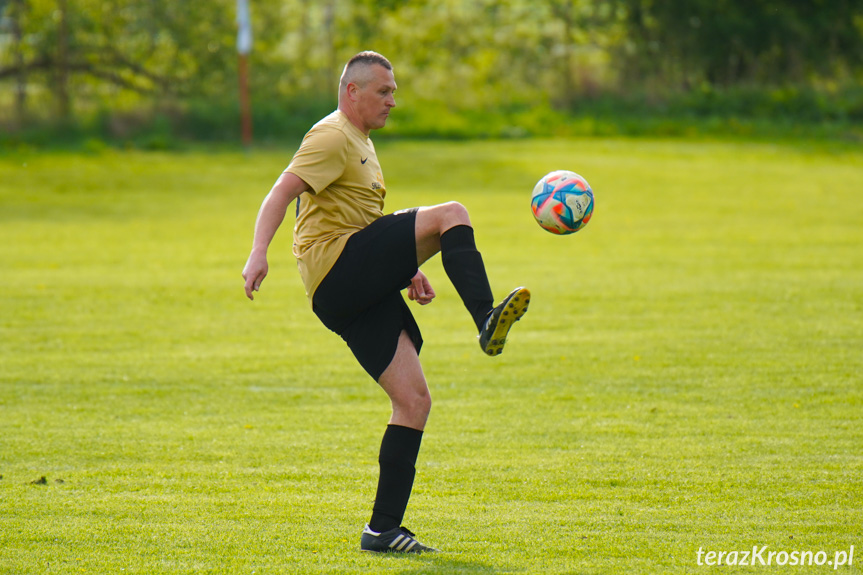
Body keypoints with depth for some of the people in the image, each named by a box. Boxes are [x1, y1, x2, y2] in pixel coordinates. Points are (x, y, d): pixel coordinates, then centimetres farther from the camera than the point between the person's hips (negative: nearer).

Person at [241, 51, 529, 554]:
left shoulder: (360, 143, 28)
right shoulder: (333, 137, -4)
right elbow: (283, 191, -17)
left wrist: (406, 269, 27)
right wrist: (258, 252, -31)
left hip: (360, 294, 9)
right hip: (337, 270, -9)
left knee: (415, 400, 1)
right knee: (451, 215, -19)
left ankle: (383, 528, 1)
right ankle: (487, 322, -34)